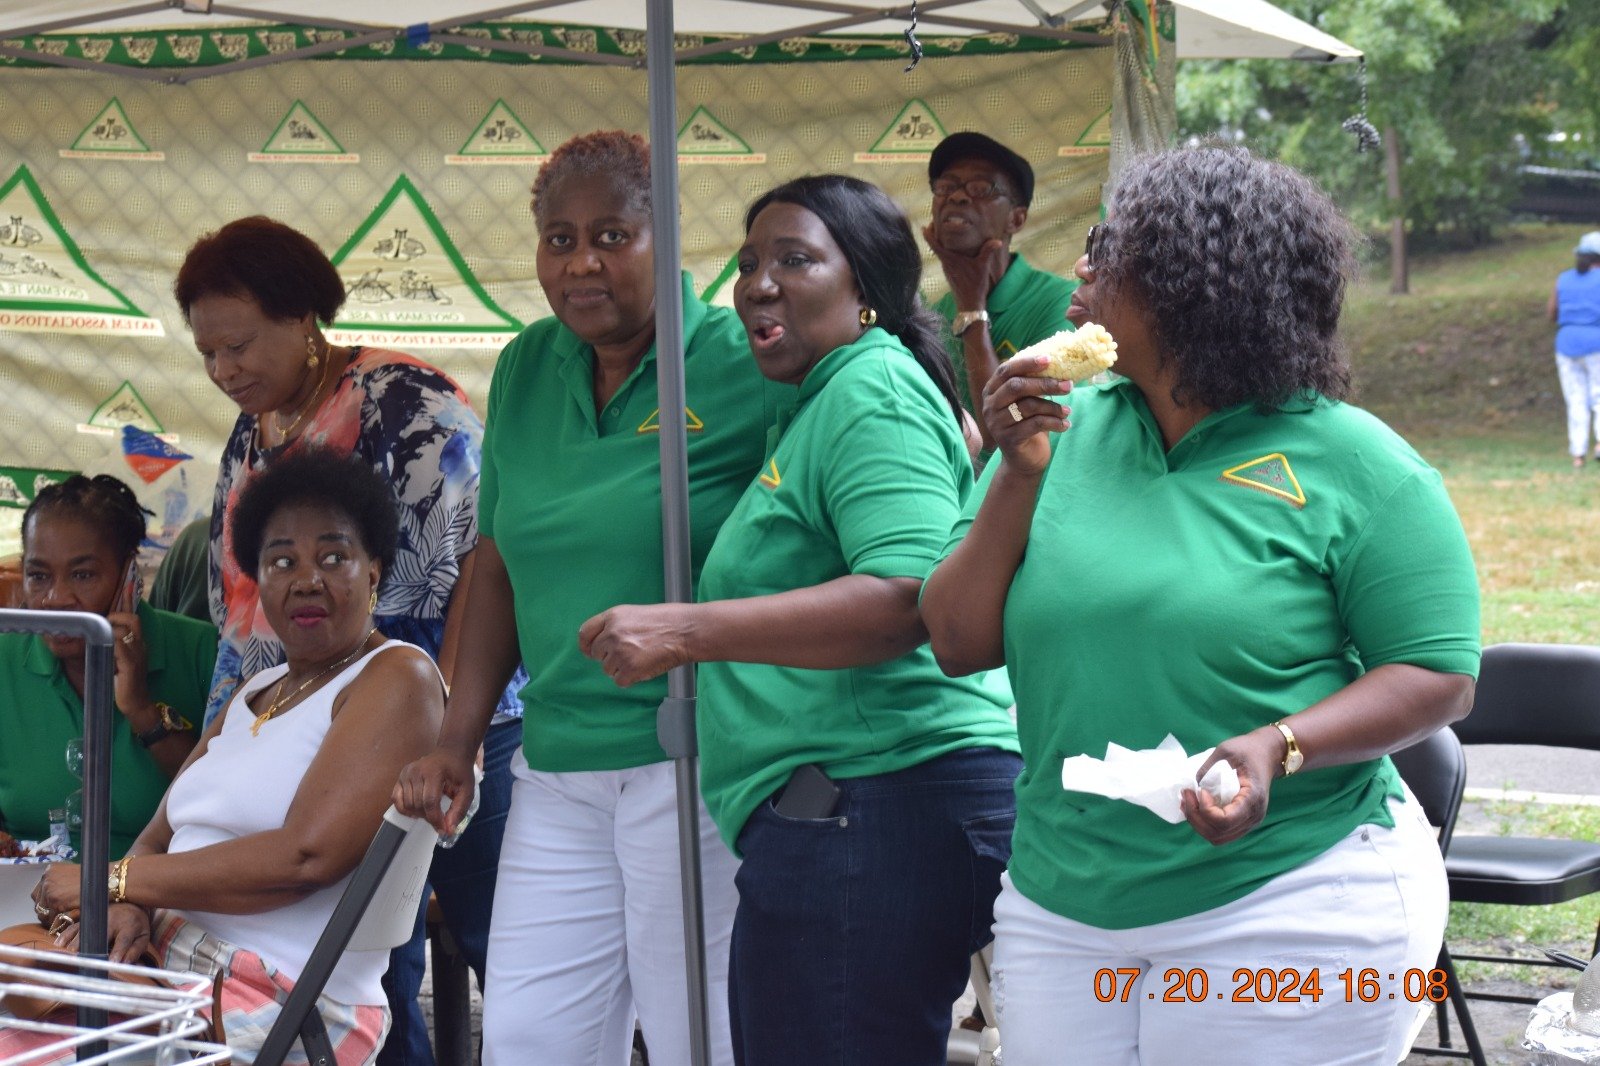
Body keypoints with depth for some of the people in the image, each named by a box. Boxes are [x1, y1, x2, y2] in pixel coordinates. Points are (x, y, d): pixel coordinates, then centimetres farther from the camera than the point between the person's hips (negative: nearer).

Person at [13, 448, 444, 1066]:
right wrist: (131, 906, -9)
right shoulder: (258, 692, 22)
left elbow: (306, 857, -17)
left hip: (287, 1008, -8)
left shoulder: (397, 678, -5)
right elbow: (160, 836, 16)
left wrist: (112, 880, -11)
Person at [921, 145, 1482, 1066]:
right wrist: (1020, 471, -9)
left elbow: (1439, 677, -9)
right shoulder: (1064, 434, 5)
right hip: (1062, 912, 4)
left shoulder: (1352, 463, -7)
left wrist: (1277, 747, -24)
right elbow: (960, 646, 3)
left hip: (1290, 913, -4)